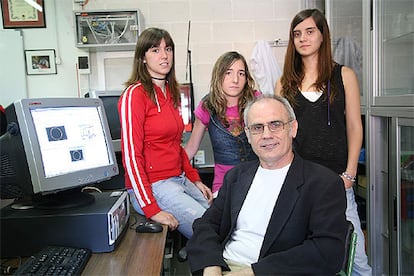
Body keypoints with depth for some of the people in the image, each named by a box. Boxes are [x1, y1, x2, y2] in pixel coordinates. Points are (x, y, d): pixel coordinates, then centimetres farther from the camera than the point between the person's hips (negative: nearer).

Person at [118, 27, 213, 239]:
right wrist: (151, 209, -18)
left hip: (179, 180, 8)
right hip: (153, 186, -7)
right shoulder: (135, 94, -11)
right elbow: (131, 156, -15)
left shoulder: (171, 92, 13)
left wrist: (195, 180, 13)